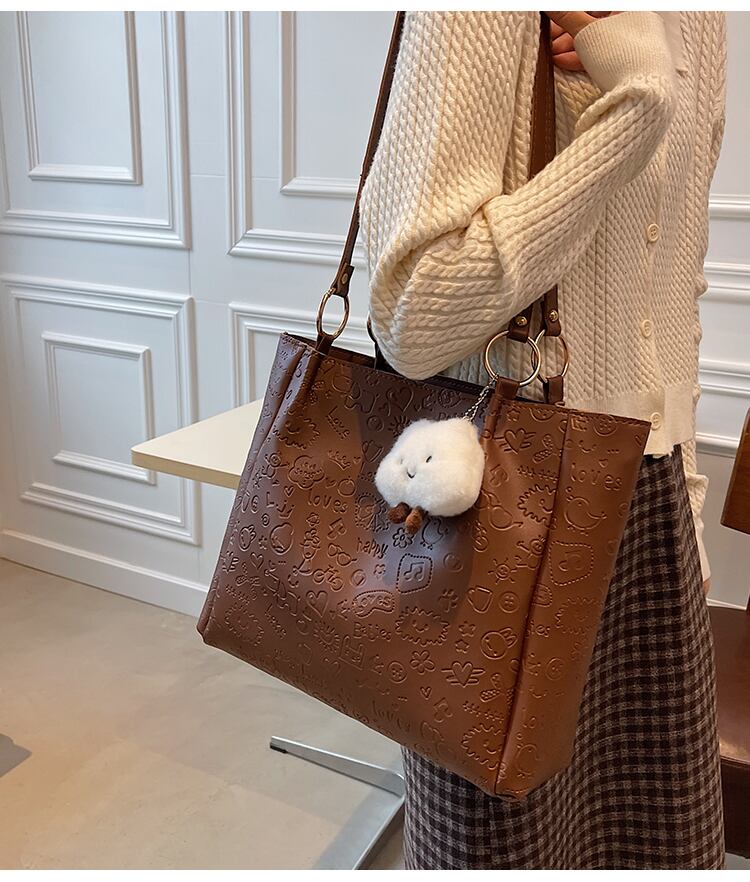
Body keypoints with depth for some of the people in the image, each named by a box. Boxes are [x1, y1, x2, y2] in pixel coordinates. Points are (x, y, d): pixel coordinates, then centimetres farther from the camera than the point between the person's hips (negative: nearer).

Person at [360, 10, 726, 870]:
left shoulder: (697, 20, 11)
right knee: (509, 832, 14)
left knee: (656, 825, 19)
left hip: (649, 505, 7)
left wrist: (685, 499, 17)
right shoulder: (480, 20, -13)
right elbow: (410, 317, -23)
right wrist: (634, 100, -20)